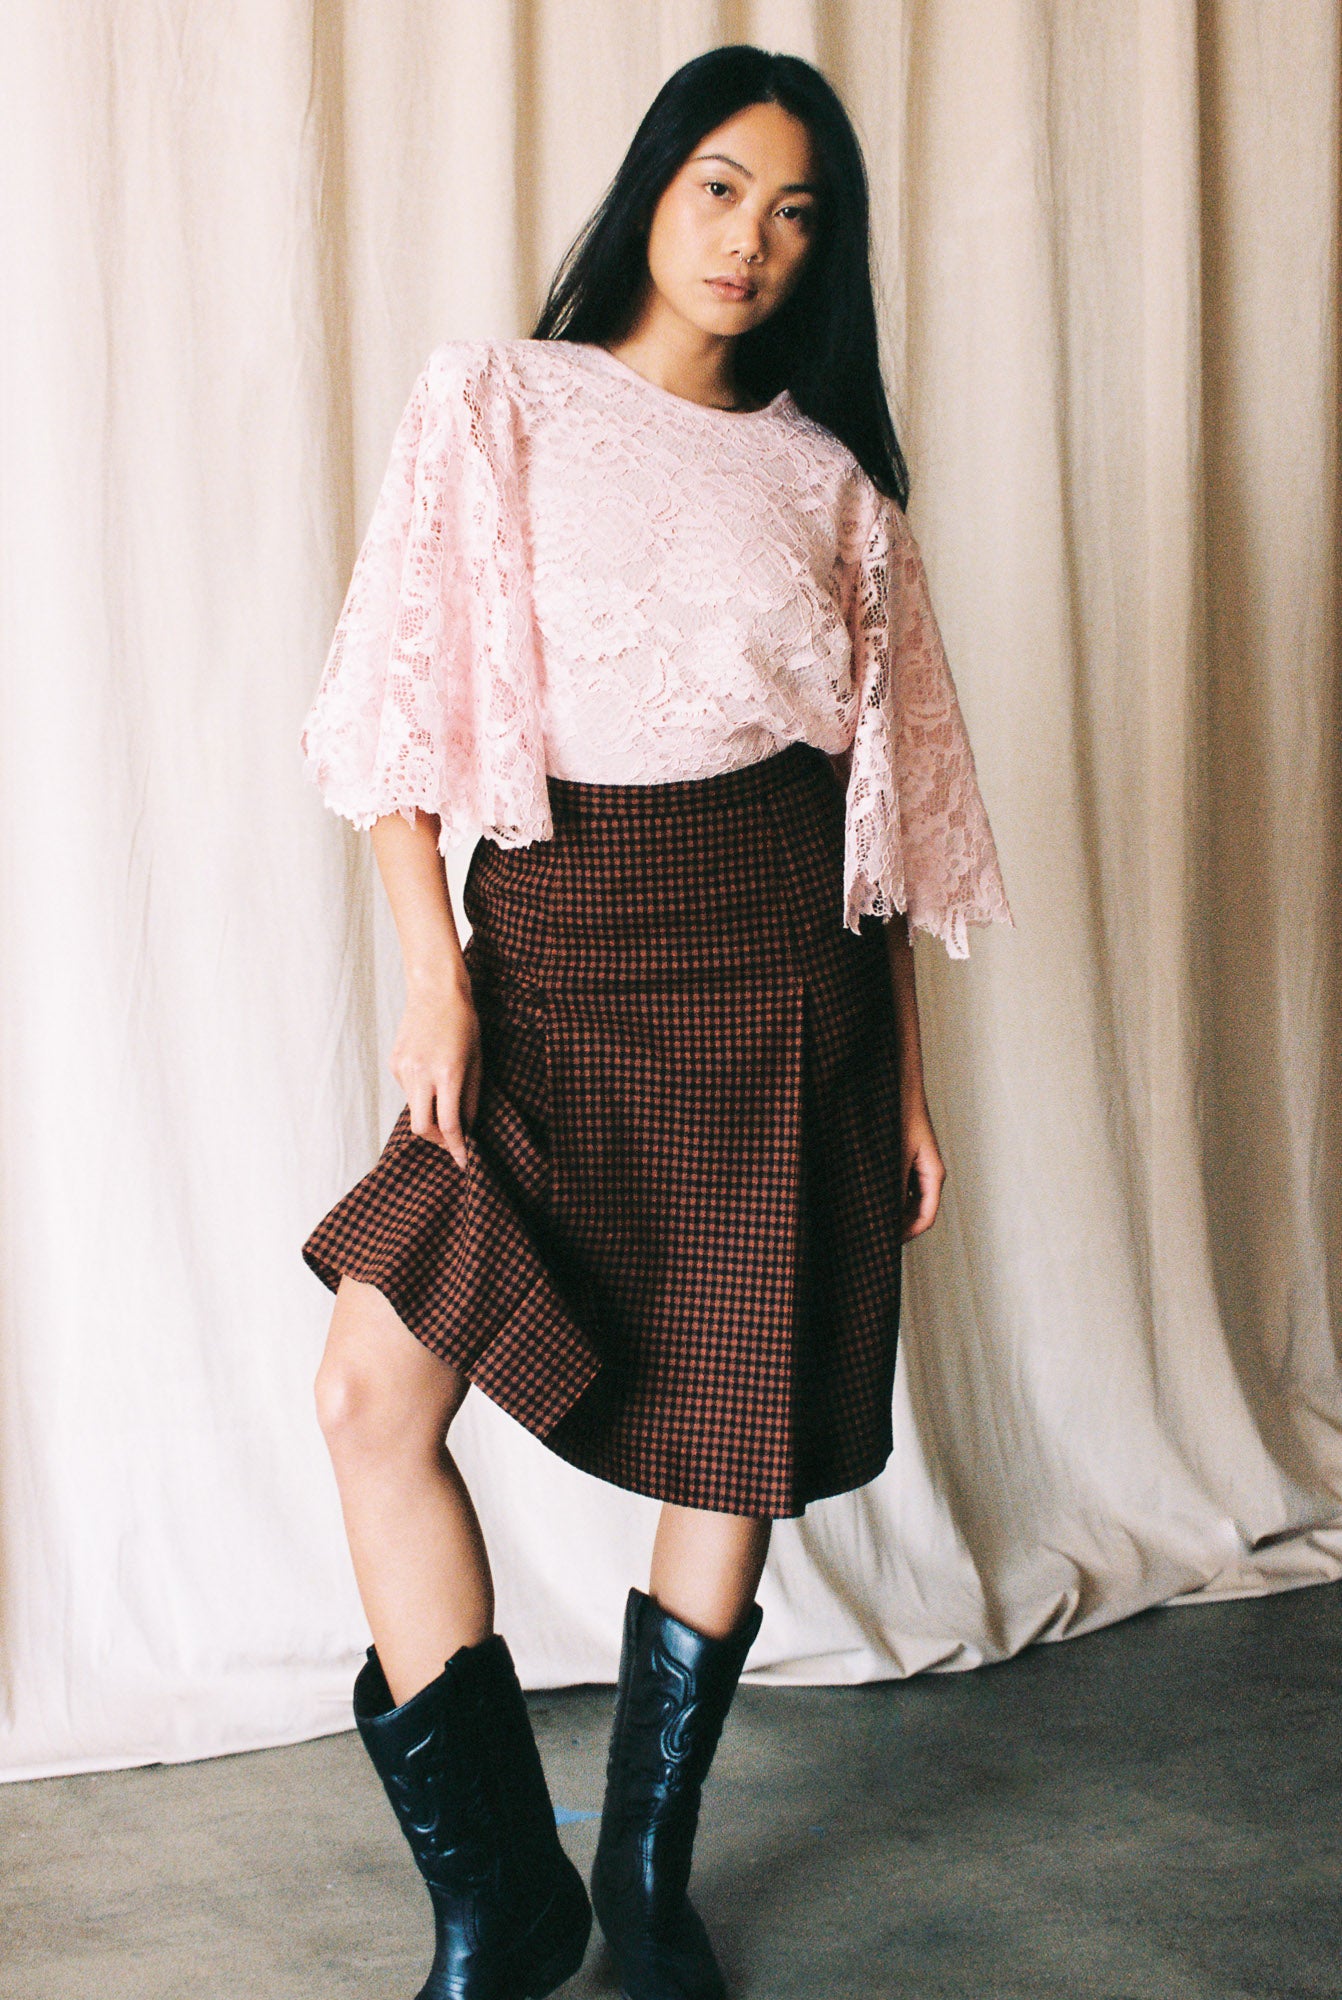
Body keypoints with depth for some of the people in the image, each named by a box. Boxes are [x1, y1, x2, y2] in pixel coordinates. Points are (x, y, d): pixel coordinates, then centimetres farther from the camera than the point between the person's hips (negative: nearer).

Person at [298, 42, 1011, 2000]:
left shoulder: (827, 477, 10)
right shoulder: (495, 404, 5)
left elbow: (886, 801, 10)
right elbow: (405, 700, 0)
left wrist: (907, 1075, 8)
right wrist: (434, 968, -10)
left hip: (774, 974, 1)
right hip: (550, 958, -1)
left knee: (733, 1431, 4)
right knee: (378, 1388, -11)